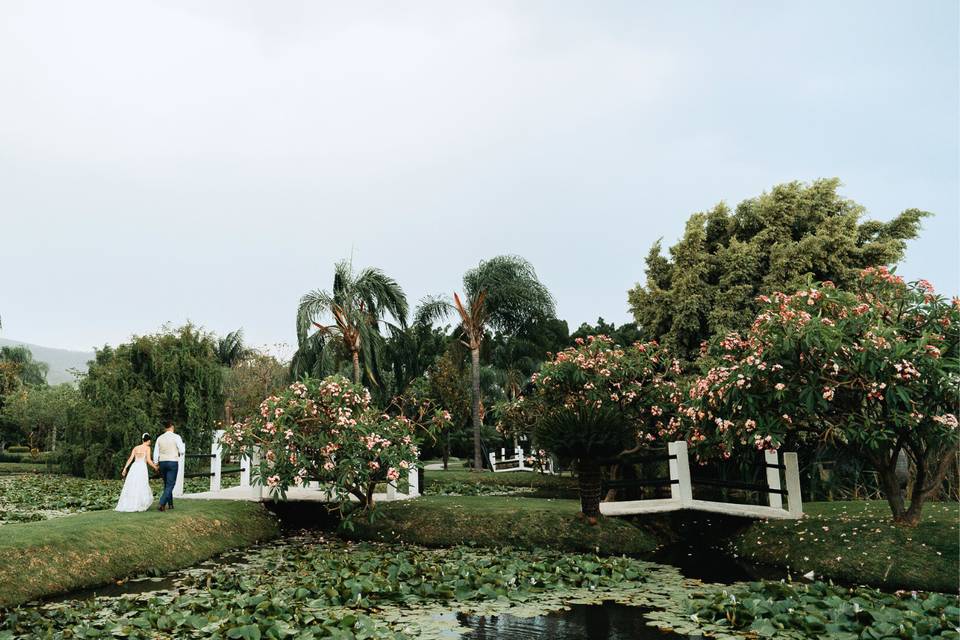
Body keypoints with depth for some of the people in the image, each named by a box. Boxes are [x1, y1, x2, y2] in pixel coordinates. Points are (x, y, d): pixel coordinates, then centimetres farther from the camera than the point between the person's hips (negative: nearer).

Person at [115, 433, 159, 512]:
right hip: (142, 467, -5)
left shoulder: (136, 448, 16)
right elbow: (149, 461, -5)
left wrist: (125, 468, 8)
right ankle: (139, 506, -6)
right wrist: (155, 467, 8)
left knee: (130, 487, 9)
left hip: (134, 467, 5)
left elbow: (130, 459, 8)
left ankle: (126, 505, 7)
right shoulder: (147, 448, 1)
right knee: (141, 487, -2)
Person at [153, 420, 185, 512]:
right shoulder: (176, 437, -7)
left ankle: (170, 504, 22)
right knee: (170, 485, -3)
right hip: (173, 462, -5)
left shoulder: (160, 438, 6)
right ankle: (162, 504, -17)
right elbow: (182, 451, -9)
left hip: (162, 463, 5)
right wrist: (179, 453, 14)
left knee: (166, 484, 16)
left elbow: (156, 453, 7)